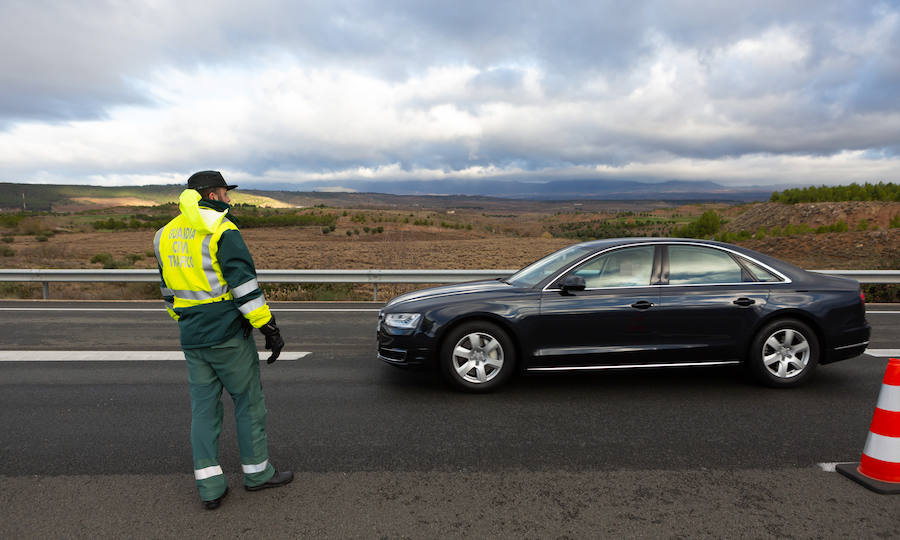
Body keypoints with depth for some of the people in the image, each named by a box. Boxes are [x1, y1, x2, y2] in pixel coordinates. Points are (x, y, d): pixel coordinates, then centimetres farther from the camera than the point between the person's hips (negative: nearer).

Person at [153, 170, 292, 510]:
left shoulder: (167, 234, 12)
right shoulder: (222, 230, -12)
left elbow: (169, 290, 20)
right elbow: (244, 283, -18)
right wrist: (268, 327, -15)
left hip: (192, 339, 7)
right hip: (228, 335, -7)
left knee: (204, 408, 11)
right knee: (249, 402, 8)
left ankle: (210, 487, 16)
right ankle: (257, 472, 22)